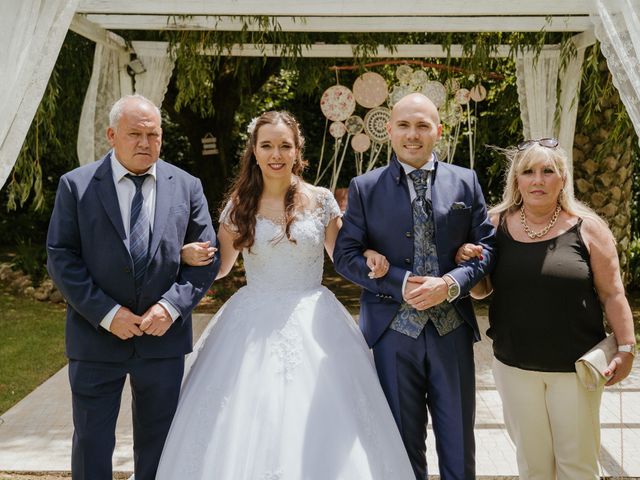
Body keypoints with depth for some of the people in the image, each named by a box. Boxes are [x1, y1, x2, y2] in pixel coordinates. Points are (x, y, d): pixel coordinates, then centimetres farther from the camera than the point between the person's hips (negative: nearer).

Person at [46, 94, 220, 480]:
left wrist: (171, 306, -12)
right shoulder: (76, 185, -2)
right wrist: (106, 314, -15)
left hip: (163, 337, 2)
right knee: (92, 443, 10)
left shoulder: (187, 186, 2)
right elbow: (61, 259, -5)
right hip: (96, 337, -1)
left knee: (158, 444, 15)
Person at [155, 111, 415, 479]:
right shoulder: (240, 204, 3)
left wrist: (368, 257, -11)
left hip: (312, 323, -1)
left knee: (321, 427, -1)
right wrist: (189, 255, -10)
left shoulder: (321, 200, 0)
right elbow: (221, 266, 10)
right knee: (243, 434, 2)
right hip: (252, 327, 1)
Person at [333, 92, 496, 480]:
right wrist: (401, 284, -15)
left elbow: (487, 245, 3)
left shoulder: (466, 182, 5)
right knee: (404, 441, 13)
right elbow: (346, 255, -2)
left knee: (458, 442, 13)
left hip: (452, 328, 1)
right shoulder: (365, 188, 2)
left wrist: (451, 284, -15)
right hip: (393, 329, -1)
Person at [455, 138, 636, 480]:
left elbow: (612, 294, -2)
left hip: (575, 367, -2)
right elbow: (482, 290, 8)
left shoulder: (587, 227, -5)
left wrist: (626, 348, -7)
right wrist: (467, 264, -12)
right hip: (515, 367, 2)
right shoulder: (497, 223, 0)